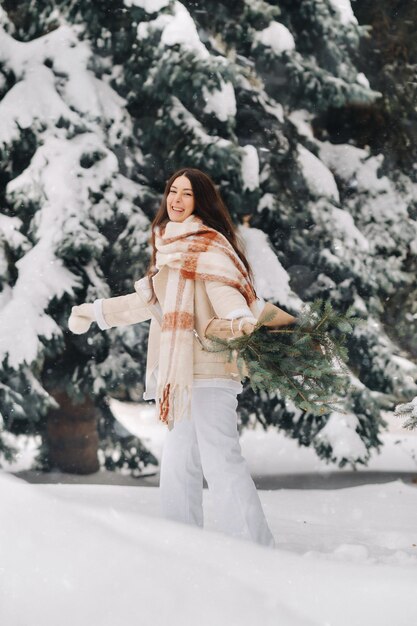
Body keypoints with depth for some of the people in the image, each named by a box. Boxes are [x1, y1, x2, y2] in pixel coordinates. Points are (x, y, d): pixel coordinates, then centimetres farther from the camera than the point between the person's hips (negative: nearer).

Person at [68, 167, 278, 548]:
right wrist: (98, 311, 44)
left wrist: (242, 319, -44)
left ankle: (252, 549, -20)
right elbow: (154, 300, 34)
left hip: (209, 368, -10)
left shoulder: (210, 244, -6)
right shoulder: (169, 246, 20)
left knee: (219, 457, -17)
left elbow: (224, 290, -23)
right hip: (185, 374, 10)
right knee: (179, 463, 13)